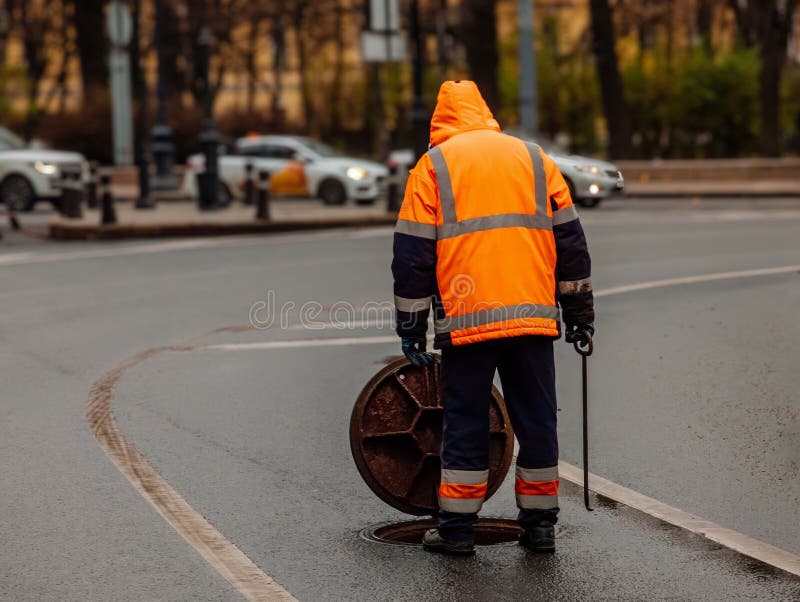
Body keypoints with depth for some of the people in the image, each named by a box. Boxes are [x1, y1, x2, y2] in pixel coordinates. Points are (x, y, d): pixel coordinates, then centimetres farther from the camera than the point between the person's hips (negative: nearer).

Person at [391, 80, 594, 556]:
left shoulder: (433, 166, 5)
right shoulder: (535, 158, 13)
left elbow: (413, 254, 3)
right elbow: (570, 240, 12)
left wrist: (411, 325, 9)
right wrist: (579, 311, 18)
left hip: (466, 320, -2)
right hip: (533, 317, 2)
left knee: (466, 423, 5)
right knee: (536, 419, 10)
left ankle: (458, 527, 9)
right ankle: (540, 523, 16)